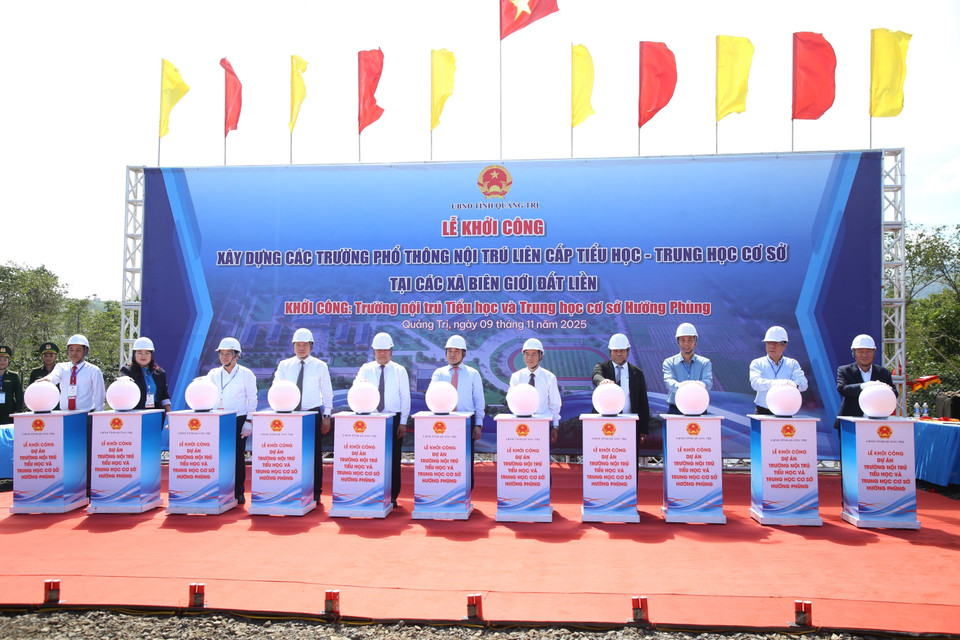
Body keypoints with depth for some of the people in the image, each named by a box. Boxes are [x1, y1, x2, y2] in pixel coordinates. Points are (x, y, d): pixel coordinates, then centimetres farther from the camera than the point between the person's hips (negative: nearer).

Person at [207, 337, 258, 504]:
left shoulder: (246, 374, 3)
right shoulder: (213, 374, 12)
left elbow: (252, 400, 2)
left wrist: (249, 422, -6)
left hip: (238, 420, -3)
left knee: (238, 457, 0)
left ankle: (238, 493, 10)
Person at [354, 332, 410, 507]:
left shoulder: (400, 371, 6)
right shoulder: (366, 369, 8)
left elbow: (405, 397, 4)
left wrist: (403, 422, -3)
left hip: (394, 418, -1)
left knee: (393, 458, 1)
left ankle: (392, 496, 10)